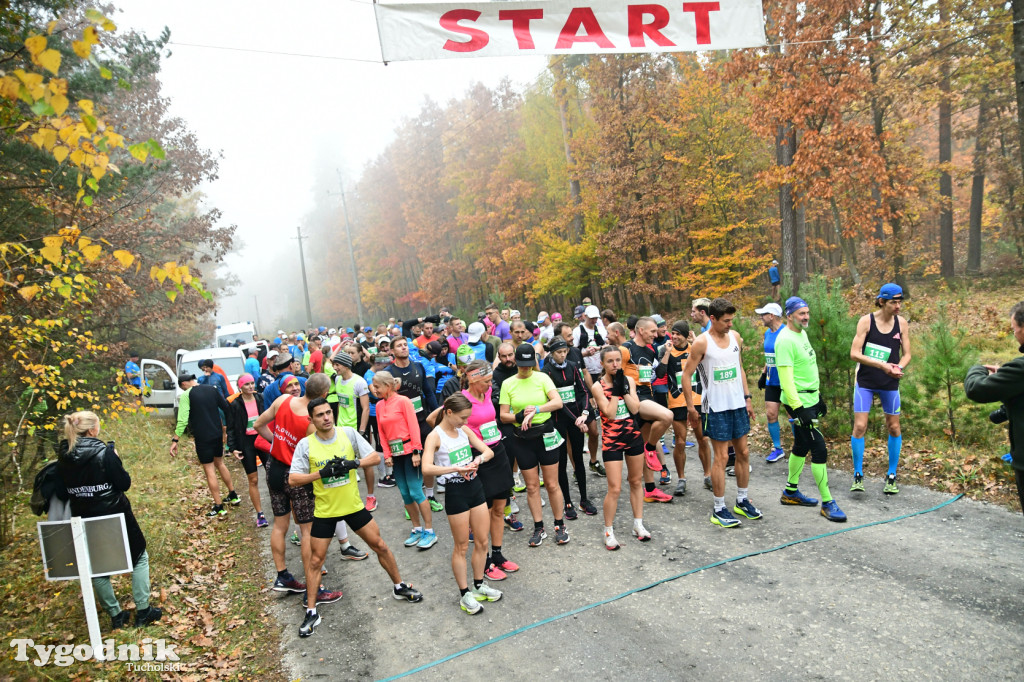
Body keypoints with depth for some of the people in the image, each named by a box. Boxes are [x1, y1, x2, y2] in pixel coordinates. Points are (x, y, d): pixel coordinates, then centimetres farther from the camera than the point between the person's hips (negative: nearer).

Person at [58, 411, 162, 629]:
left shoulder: (63, 458, -4)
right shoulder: (104, 452, -19)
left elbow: (64, 487, 7)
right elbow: (124, 484, -14)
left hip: (85, 520, 5)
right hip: (115, 516, -5)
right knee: (140, 558, 13)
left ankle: (115, 615, 26)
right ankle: (143, 611, 15)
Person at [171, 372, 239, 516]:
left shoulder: (187, 395, -10)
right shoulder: (212, 389, 5)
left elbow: (182, 419, -18)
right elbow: (227, 408, 8)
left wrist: (175, 440, -15)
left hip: (202, 438, -6)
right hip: (218, 434, 6)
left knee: (209, 471, 2)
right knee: (219, 463, 24)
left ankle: (219, 507, 7)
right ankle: (233, 495, 32)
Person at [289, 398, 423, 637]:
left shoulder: (348, 433, -8)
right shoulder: (305, 445, -11)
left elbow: (375, 457, -8)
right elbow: (293, 480, -15)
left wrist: (353, 463, -25)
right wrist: (321, 473, -28)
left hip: (353, 505, 1)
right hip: (324, 511, -1)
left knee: (380, 545, 9)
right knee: (316, 560, 4)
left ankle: (399, 587, 29)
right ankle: (311, 612, 19)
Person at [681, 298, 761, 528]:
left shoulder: (735, 337, 5)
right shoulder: (702, 343, -13)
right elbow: (686, 375, -10)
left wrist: (747, 398, 12)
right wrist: (690, 407, -10)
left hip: (738, 404, 6)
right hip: (716, 407, -6)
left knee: (743, 452, 11)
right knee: (721, 457, -3)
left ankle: (742, 501, 27)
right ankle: (719, 510, 8)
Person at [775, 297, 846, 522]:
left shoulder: (802, 334, 12)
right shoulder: (786, 340, -18)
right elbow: (786, 378, -23)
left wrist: (818, 397, 22)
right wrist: (799, 408, -25)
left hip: (810, 399, 10)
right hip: (798, 402, -10)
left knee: (802, 445, 17)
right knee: (819, 448, -8)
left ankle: (791, 492, 30)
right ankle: (827, 503, 0)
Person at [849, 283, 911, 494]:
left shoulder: (902, 323, 1)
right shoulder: (866, 321, -9)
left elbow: (907, 354, 5)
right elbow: (854, 354, -13)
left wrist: (898, 368, -15)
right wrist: (882, 365, -21)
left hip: (889, 384, 3)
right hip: (865, 382, -3)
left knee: (894, 428, 8)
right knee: (859, 426, -7)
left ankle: (891, 476, 22)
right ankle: (858, 476, 6)